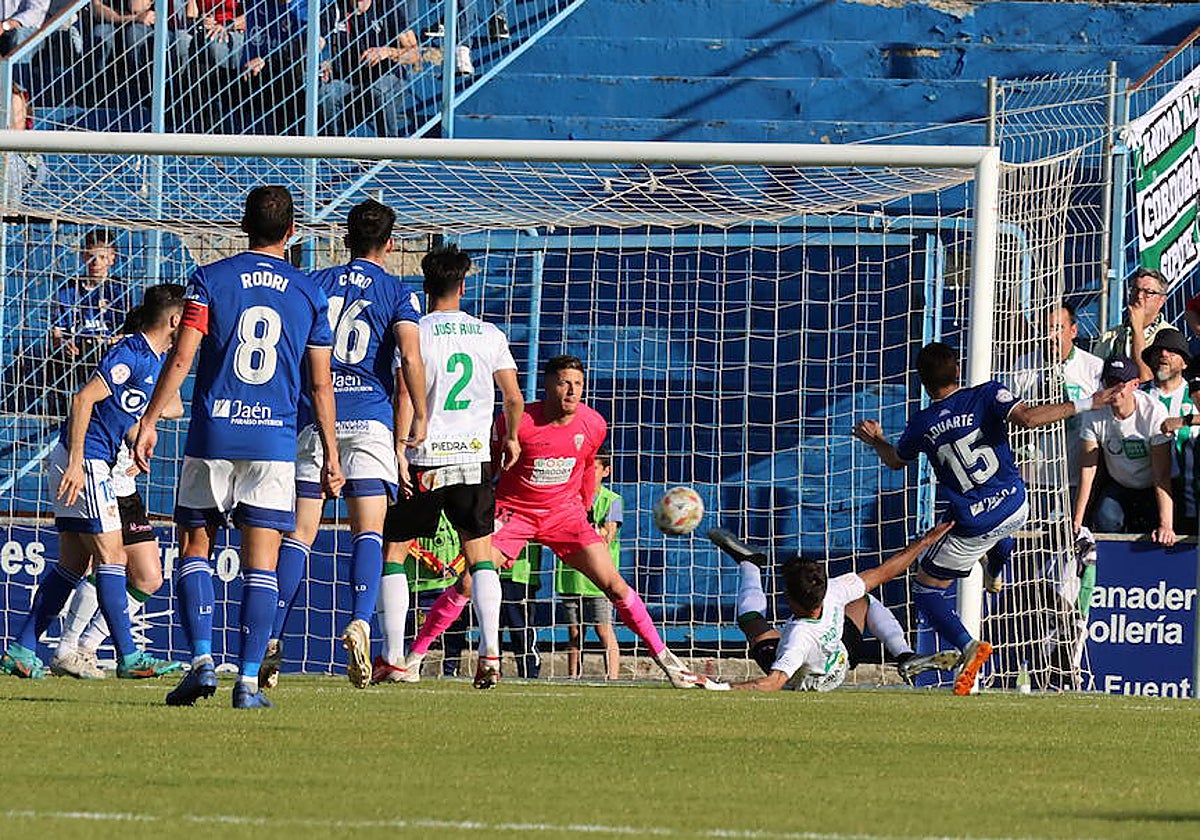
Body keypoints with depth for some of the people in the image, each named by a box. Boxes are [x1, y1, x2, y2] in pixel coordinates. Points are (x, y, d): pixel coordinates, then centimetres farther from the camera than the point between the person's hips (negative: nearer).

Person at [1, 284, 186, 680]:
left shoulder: (155, 359, 13)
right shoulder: (130, 355, -16)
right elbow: (83, 399, -22)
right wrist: (77, 462, -26)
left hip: (85, 463, 10)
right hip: (82, 459, -10)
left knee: (73, 563, 9)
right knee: (111, 556, -10)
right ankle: (129, 657, -10)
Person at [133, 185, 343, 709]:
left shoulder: (210, 279, 1)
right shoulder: (310, 294, 6)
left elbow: (181, 358, -5)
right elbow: (321, 384, 7)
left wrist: (150, 421, -1)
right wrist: (331, 455, 13)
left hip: (212, 436, -1)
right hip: (274, 441, 1)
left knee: (195, 548, 10)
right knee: (261, 562, 1)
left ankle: (202, 661, -6)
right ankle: (249, 680, -6)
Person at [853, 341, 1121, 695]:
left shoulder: (922, 425, -4)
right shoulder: (986, 396, -10)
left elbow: (895, 460, 15)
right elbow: (1028, 418, -25)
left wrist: (876, 440, 38)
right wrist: (1086, 404, -23)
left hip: (973, 528, -3)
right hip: (1015, 510, 3)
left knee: (926, 588, 9)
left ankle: (968, 646, -14)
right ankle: (996, 572, 58)